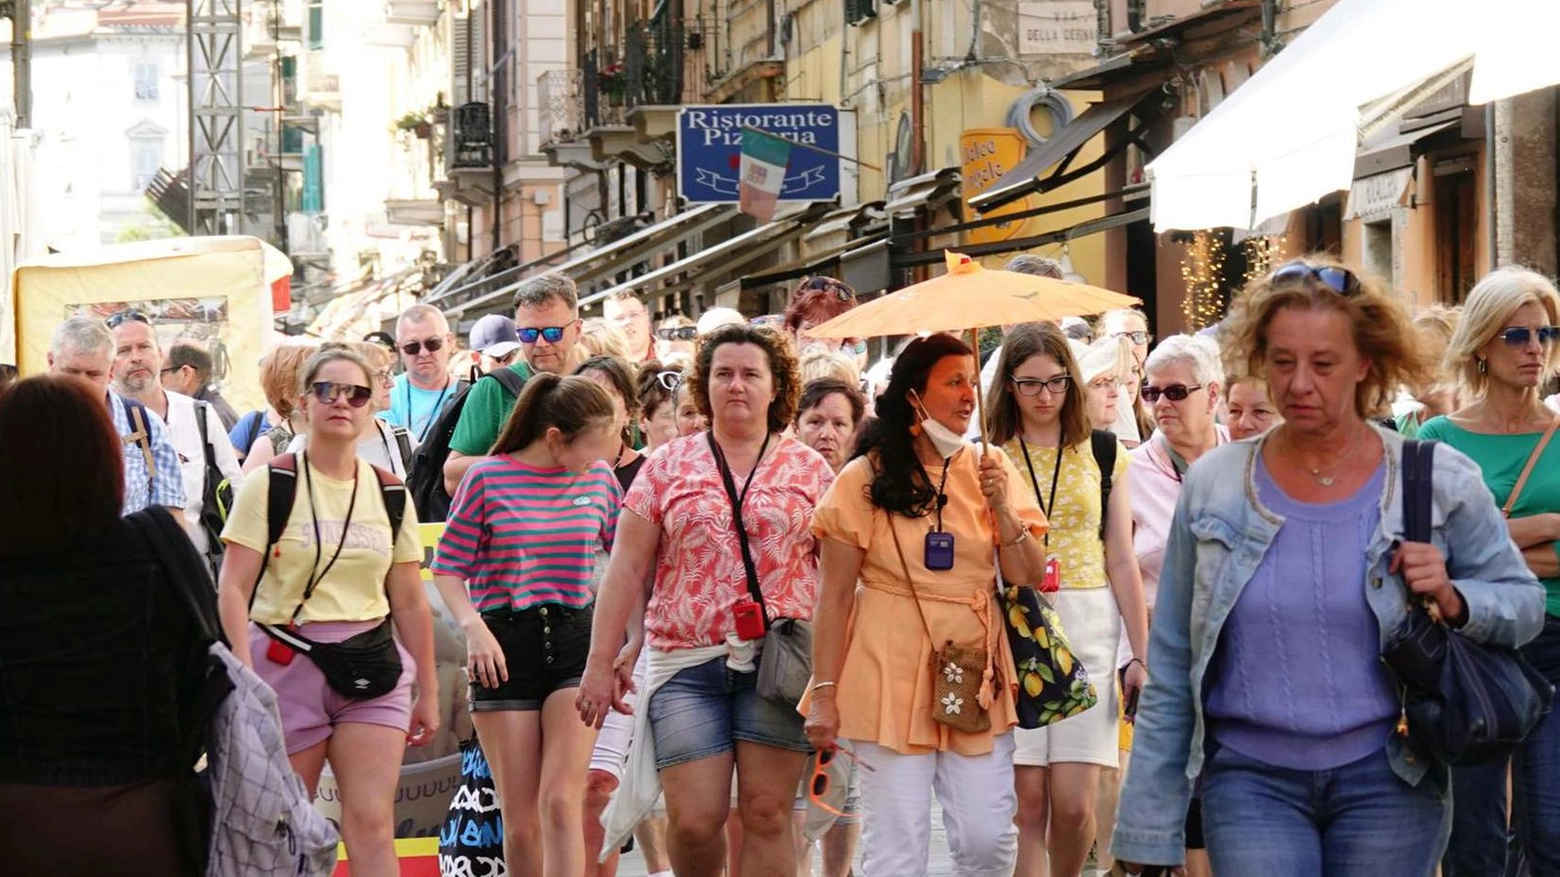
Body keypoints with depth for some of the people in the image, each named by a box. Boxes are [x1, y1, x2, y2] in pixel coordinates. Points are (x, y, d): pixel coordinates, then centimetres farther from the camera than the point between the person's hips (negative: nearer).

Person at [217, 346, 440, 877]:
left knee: (372, 822, -8)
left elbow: (410, 603, 14)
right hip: (287, 665, -2)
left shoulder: (389, 494, 10)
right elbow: (233, 590, -6)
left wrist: (428, 691, 15)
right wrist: (243, 675, -17)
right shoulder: (269, 485, -1)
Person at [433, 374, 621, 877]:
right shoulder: (488, 478, -3)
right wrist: (473, 627, -15)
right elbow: (447, 568, 1)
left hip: (575, 641, 1)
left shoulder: (598, 478, 6)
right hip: (505, 646, -1)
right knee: (520, 821, 1)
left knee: (561, 802, -14)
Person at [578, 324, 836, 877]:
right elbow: (628, 568, 8)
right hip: (687, 663, 1)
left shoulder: (809, 469, 9)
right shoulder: (667, 467, 10)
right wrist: (601, 662, 3)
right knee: (693, 820, -7)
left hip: (779, 664, 0)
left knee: (767, 814, -5)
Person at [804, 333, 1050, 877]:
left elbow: (1028, 576, 5)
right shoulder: (865, 479, -1)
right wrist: (824, 692, -5)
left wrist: (1001, 508, -10)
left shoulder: (991, 470, 8)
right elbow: (834, 597, -1)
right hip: (892, 677, -3)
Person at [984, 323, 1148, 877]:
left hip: (1088, 631, 1)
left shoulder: (1104, 454, 9)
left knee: (1074, 804, -5)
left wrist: (1141, 655, 4)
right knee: (1027, 800, -5)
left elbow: (1121, 562, 9)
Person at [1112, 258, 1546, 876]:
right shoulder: (1212, 487, 2)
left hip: (1389, 779, 0)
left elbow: (1523, 603, 8)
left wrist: (1453, 601, -15)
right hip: (1251, 778, 0)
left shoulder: (1437, 483, -1)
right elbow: (1170, 674, 6)